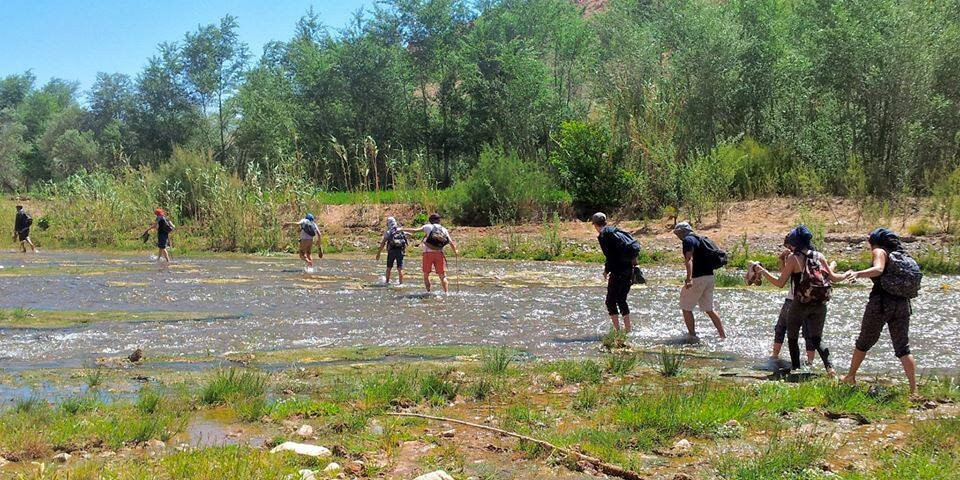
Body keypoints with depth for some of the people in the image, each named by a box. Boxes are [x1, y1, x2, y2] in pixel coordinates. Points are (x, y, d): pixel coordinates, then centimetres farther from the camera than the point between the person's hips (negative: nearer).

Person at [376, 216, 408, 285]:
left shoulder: (388, 231, 0)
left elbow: (383, 243, -3)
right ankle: (401, 282, 2)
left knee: (389, 268, 13)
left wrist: (378, 253, 0)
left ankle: (387, 281, 22)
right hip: (400, 250, 2)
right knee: (400, 268, 4)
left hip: (392, 250, -2)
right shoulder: (401, 230, 10)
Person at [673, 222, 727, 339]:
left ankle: (692, 335, 2)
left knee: (686, 307, 3)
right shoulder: (700, 239, 19)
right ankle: (723, 335, 13)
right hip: (709, 276, 9)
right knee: (709, 309, 15)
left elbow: (689, 259, -23)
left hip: (698, 278, -9)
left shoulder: (688, 240, -8)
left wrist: (689, 278, -33)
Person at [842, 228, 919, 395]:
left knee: (864, 342, 12)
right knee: (903, 348, 4)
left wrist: (857, 274, -35)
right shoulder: (902, 255, 20)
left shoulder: (880, 251, 0)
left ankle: (850, 377, 25)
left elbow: (878, 269, -21)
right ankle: (914, 389, -6)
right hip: (902, 304, 5)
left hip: (881, 302, -5)